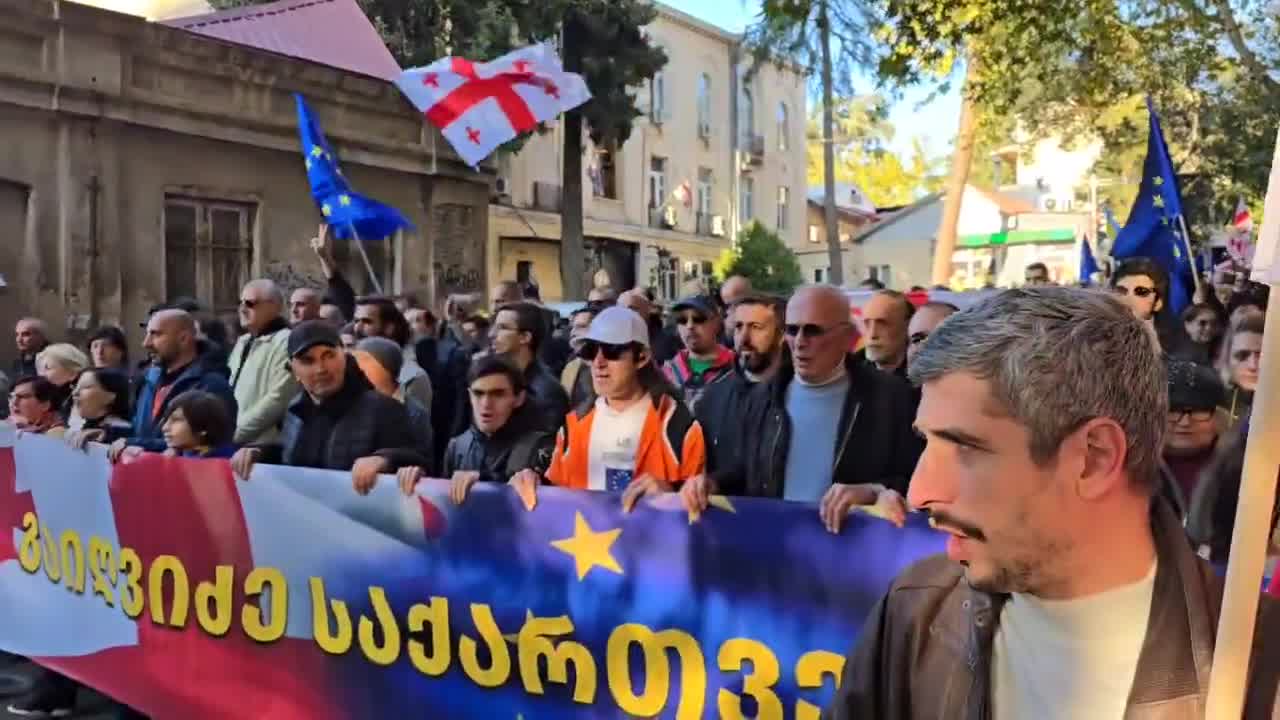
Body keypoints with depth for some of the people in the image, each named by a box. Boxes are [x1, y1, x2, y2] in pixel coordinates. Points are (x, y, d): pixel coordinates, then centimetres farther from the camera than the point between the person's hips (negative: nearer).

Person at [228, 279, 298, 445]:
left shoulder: (285, 342, -11)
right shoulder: (243, 342, 19)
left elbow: (278, 400, -20)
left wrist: (236, 432, -17)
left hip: (263, 446, -9)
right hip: (234, 443, 9)